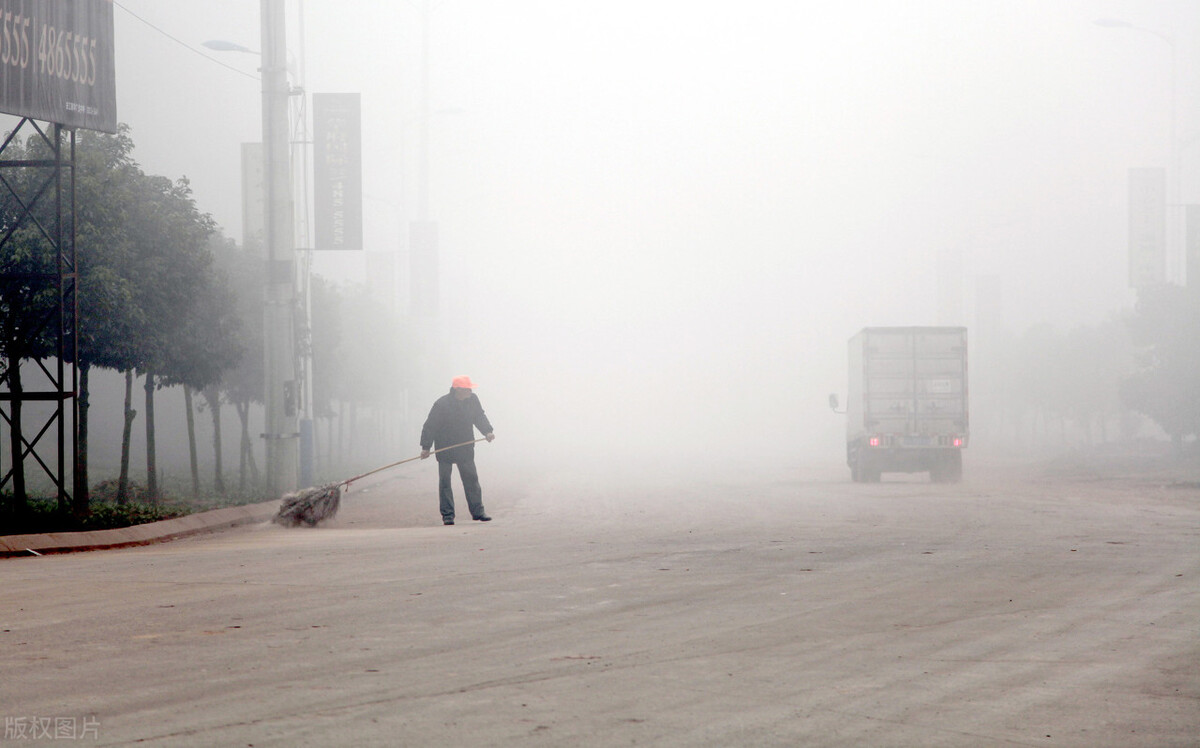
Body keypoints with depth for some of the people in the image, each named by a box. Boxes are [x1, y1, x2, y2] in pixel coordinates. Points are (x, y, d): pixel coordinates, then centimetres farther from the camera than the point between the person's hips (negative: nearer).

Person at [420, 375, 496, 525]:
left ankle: (478, 511, 13)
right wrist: (426, 447, -14)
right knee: (445, 481, -1)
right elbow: (430, 426, -12)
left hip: (465, 449, 4)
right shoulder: (441, 404, -17)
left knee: (471, 478, 5)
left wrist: (487, 431, -4)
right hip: (444, 449, -4)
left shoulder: (472, 400, -3)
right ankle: (447, 515, 4)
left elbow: (480, 417, 13)